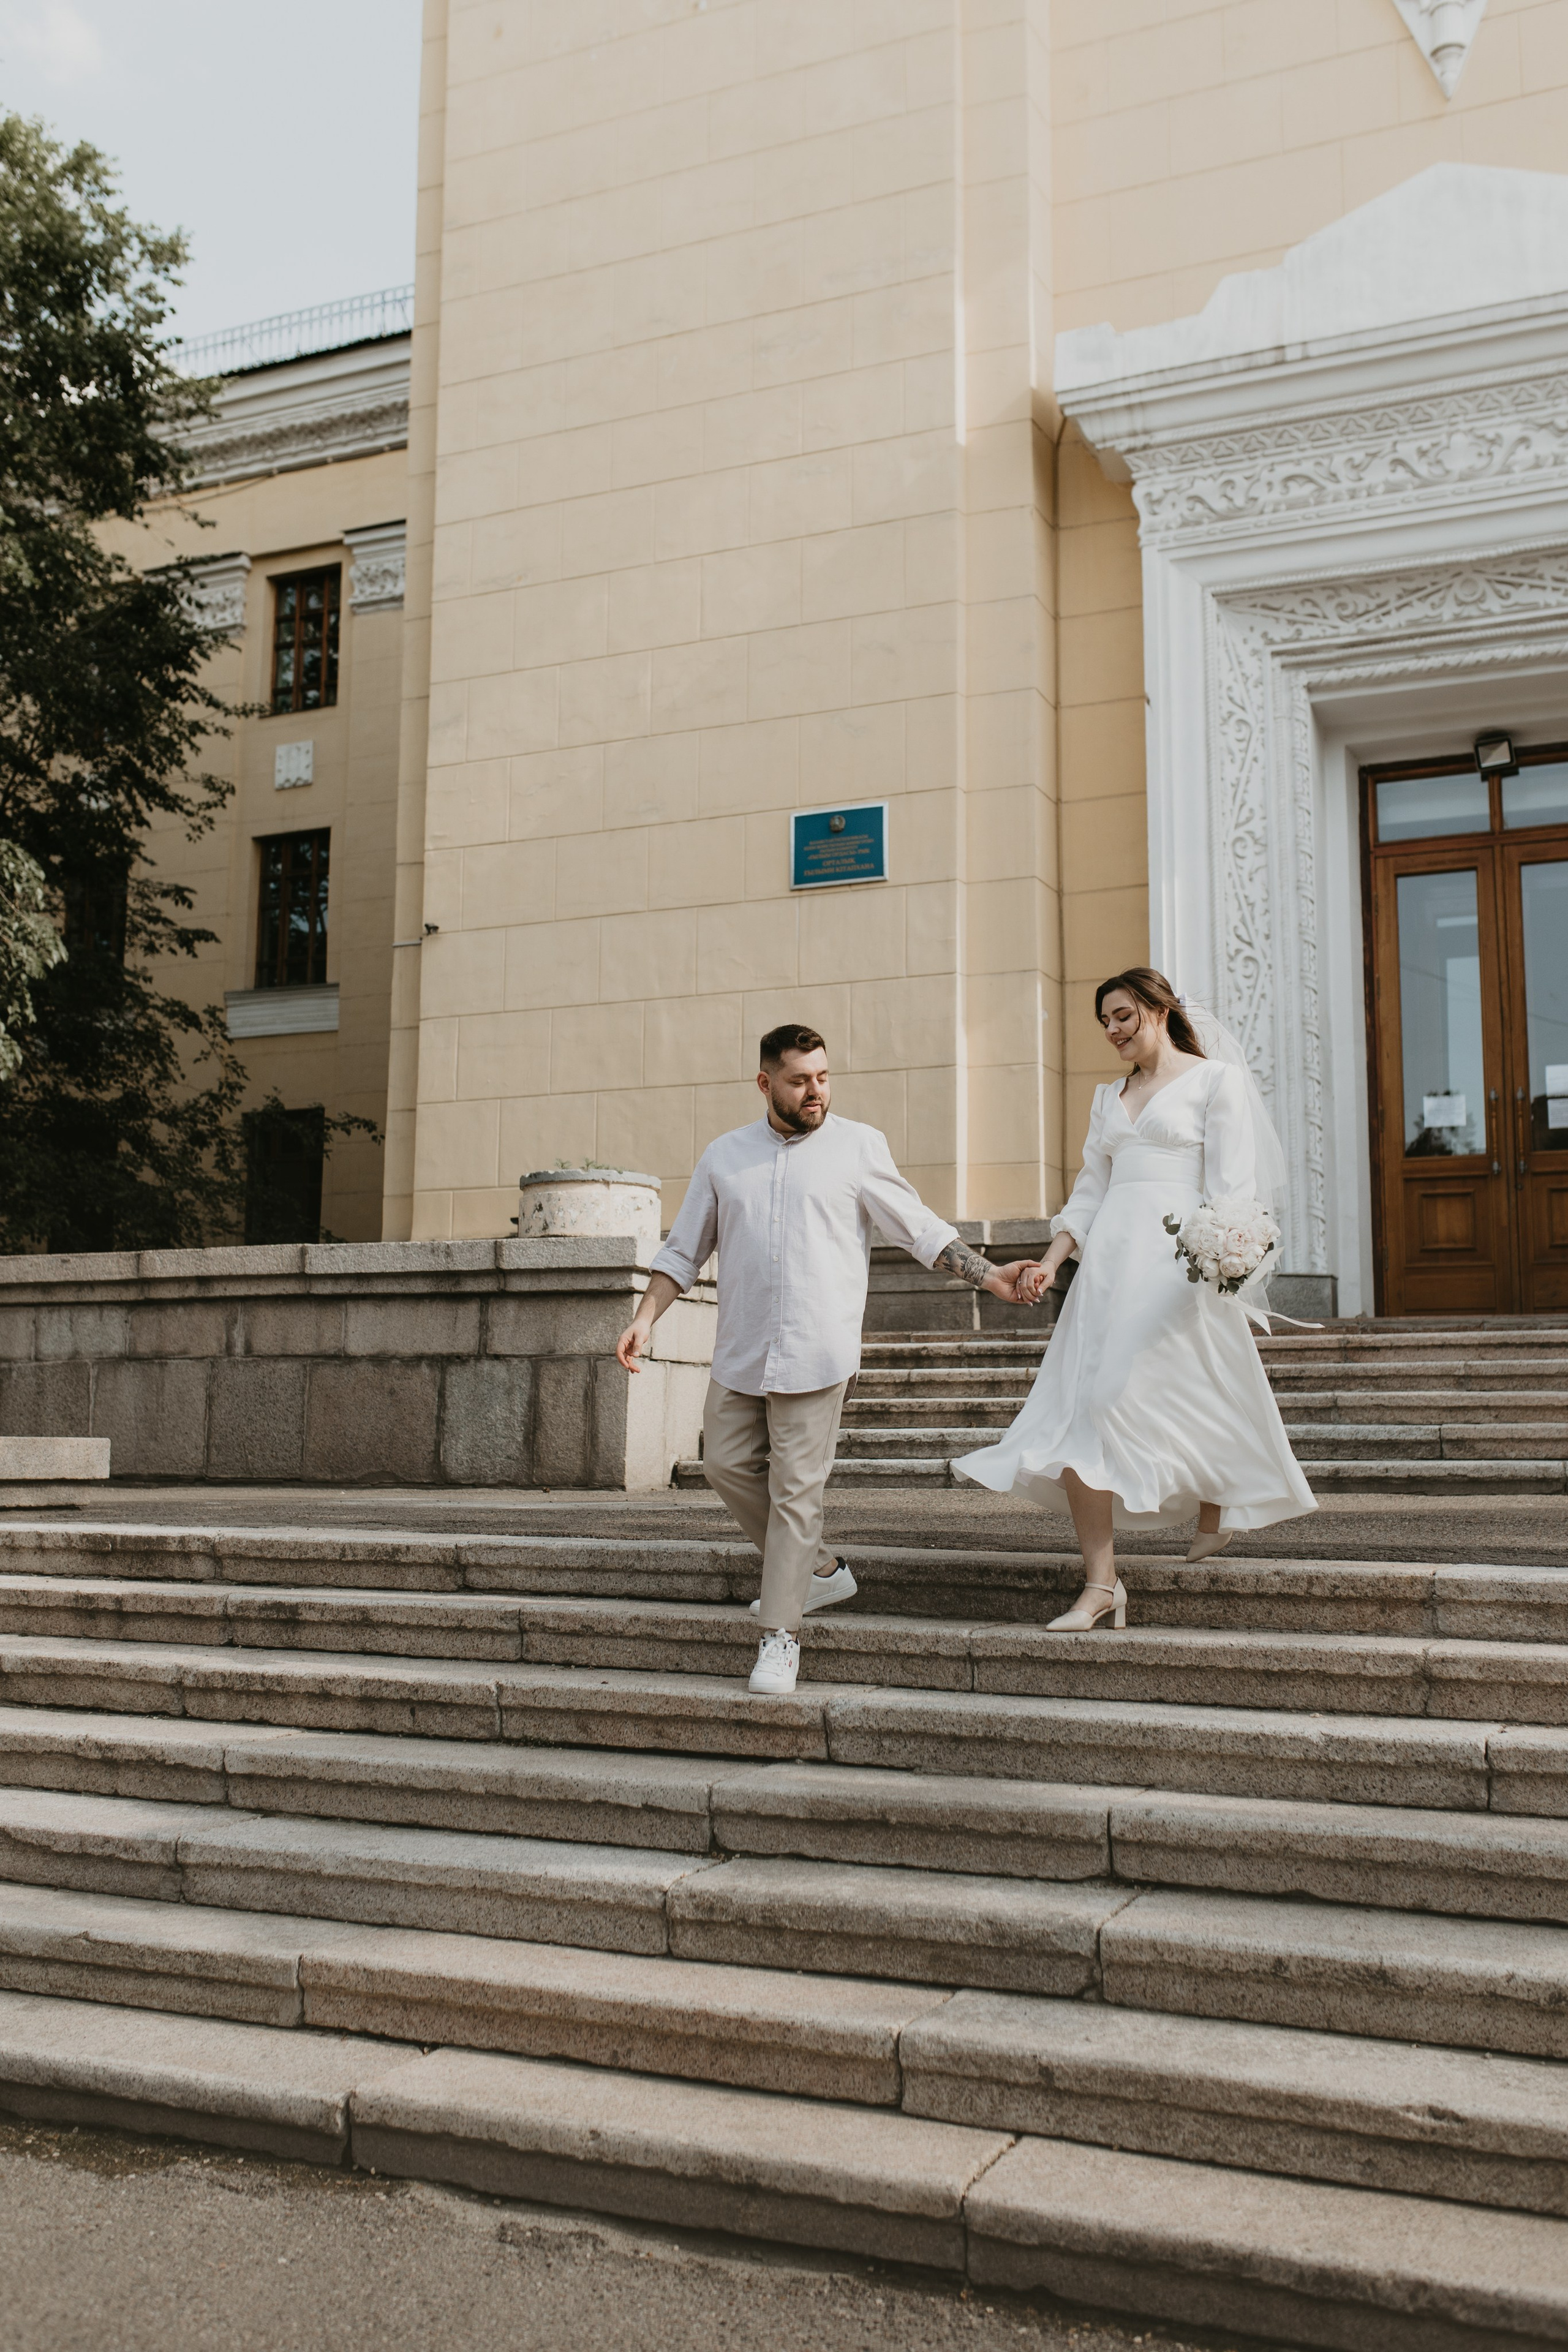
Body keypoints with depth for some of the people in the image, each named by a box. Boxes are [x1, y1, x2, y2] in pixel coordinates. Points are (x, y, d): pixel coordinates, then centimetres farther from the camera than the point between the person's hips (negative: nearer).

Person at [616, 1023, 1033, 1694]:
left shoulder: (859, 1146, 2)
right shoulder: (724, 1157, 10)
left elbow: (919, 1227, 4)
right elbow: (683, 1250, 15)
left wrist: (989, 1275, -4)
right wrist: (646, 1317, 3)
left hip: (814, 1353, -4)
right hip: (740, 1353, 4)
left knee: (795, 1488, -5)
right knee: (727, 1465, 7)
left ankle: (780, 1636, 4)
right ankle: (819, 1569, 26)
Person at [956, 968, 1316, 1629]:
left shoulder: (1215, 1077, 3)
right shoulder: (1109, 1096, 21)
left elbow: (1231, 1185, -5)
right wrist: (1050, 1262, 6)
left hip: (1177, 1259, -6)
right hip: (1107, 1259, 6)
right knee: (1076, 1416, -7)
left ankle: (1216, 1509, 29)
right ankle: (1100, 1584, -7)